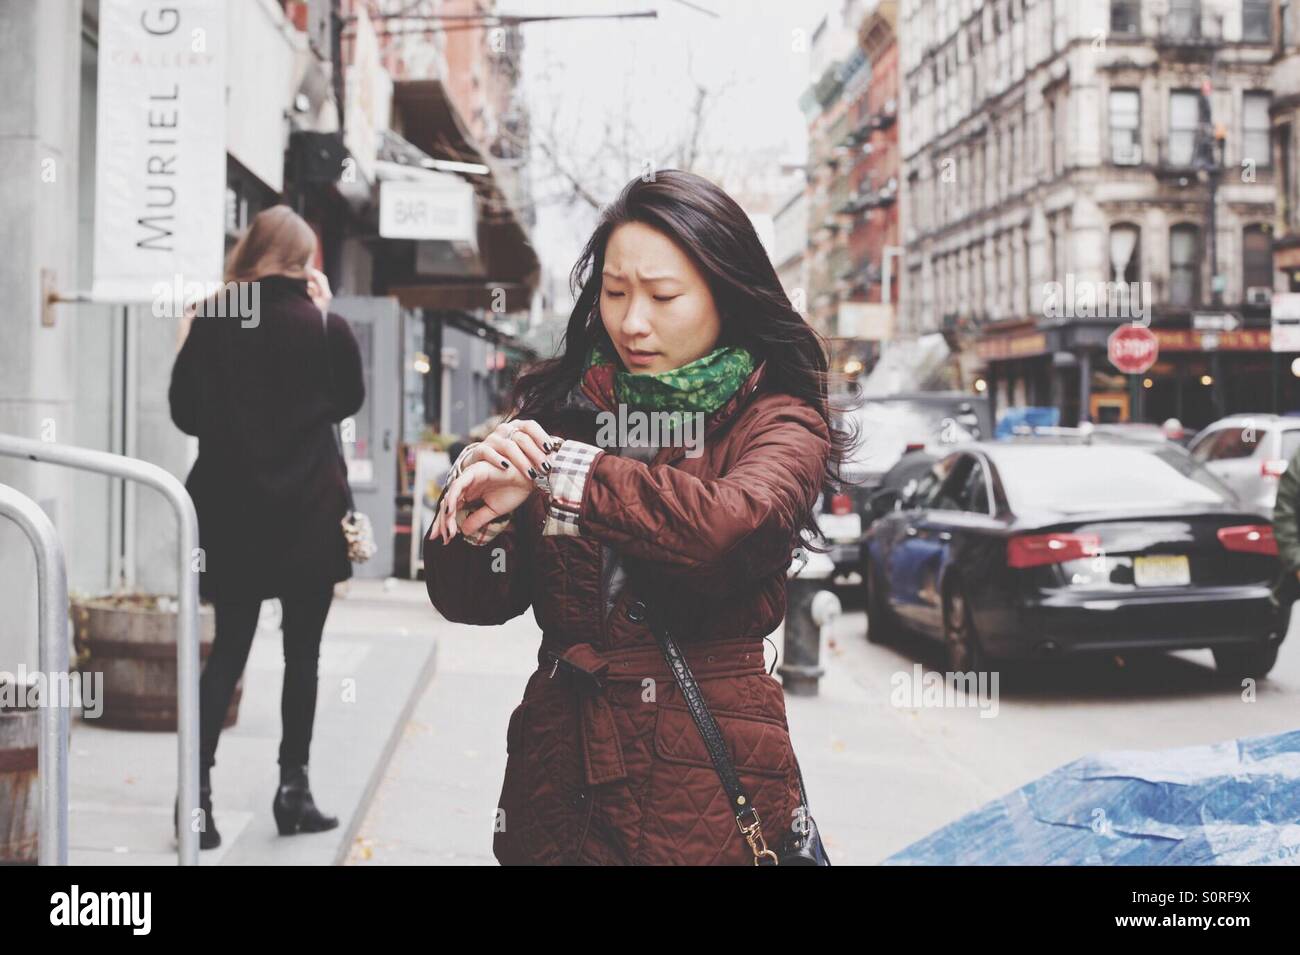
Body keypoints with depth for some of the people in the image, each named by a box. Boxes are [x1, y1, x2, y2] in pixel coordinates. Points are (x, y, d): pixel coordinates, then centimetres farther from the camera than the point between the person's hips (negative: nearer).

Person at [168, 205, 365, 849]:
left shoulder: (212, 324, -4)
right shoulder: (324, 326, -7)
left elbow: (185, 414, 2)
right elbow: (350, 399, 10)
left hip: (233, 507, 2)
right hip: (310, 508, -2)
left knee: (228, 649, 10)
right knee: (302, 652, 8)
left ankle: (198, 789, 2)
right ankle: (293, 788, 12)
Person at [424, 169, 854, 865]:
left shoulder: (777, 422, -5)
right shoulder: (559, 404, 3)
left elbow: (732, 523, -28)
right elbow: (472, 600, 0)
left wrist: (554, 469, -21)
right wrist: (478, 508, -20)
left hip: (708, 788, -3)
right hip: (556, 775, 3)